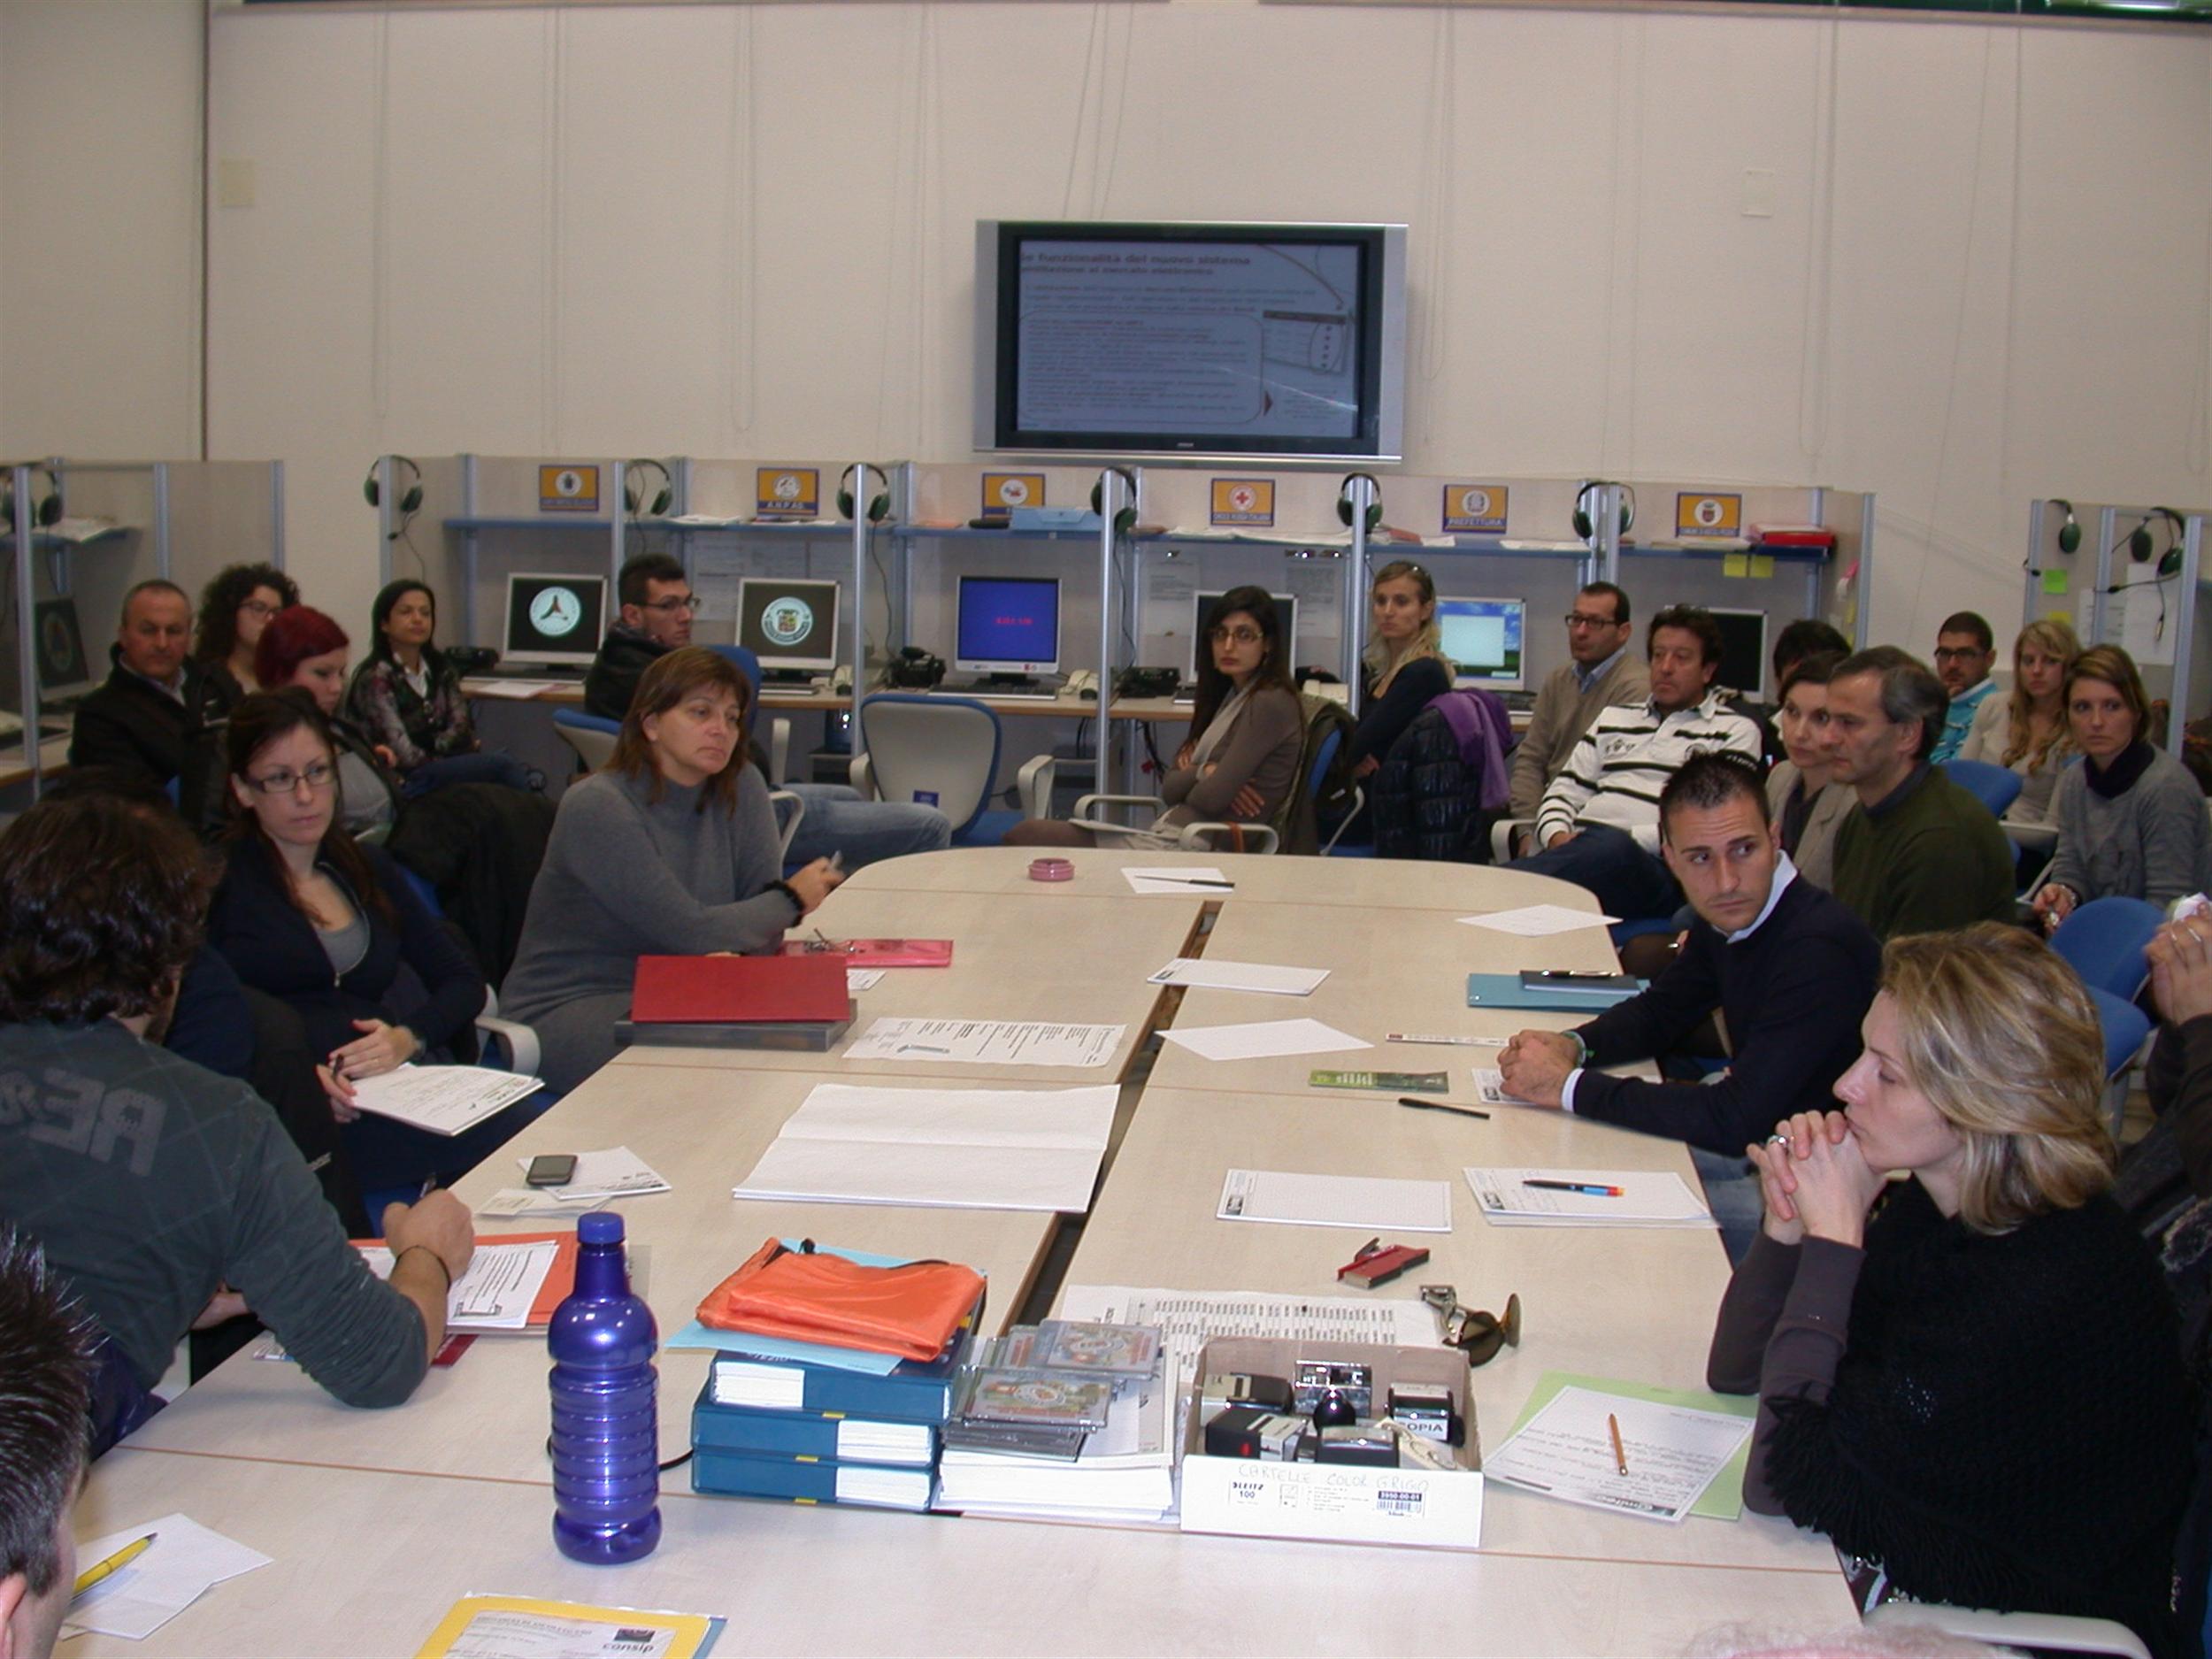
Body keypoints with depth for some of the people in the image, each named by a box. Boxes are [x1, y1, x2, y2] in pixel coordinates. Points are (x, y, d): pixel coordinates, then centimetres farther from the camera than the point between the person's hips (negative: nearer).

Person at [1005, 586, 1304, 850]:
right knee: (1027, 833, 4)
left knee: (1024, 836, -9)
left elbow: (1210, 799, -18)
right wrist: (1203, 773, -8)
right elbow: (1168, 788, 12)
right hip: (1168, 836, 10)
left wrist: (1191, 775, 4)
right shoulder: (1230, 696, 18)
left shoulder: (1269, 704, -11)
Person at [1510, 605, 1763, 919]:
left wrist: (1627, 838, -12)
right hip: (1579, 849, 5)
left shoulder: (1735, 731, 15)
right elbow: (1565, 791, 26)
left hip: (1655, 864, -5)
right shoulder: (1614, 717, 31)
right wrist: (1557, 835, 1)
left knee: (1612, 849, -44)